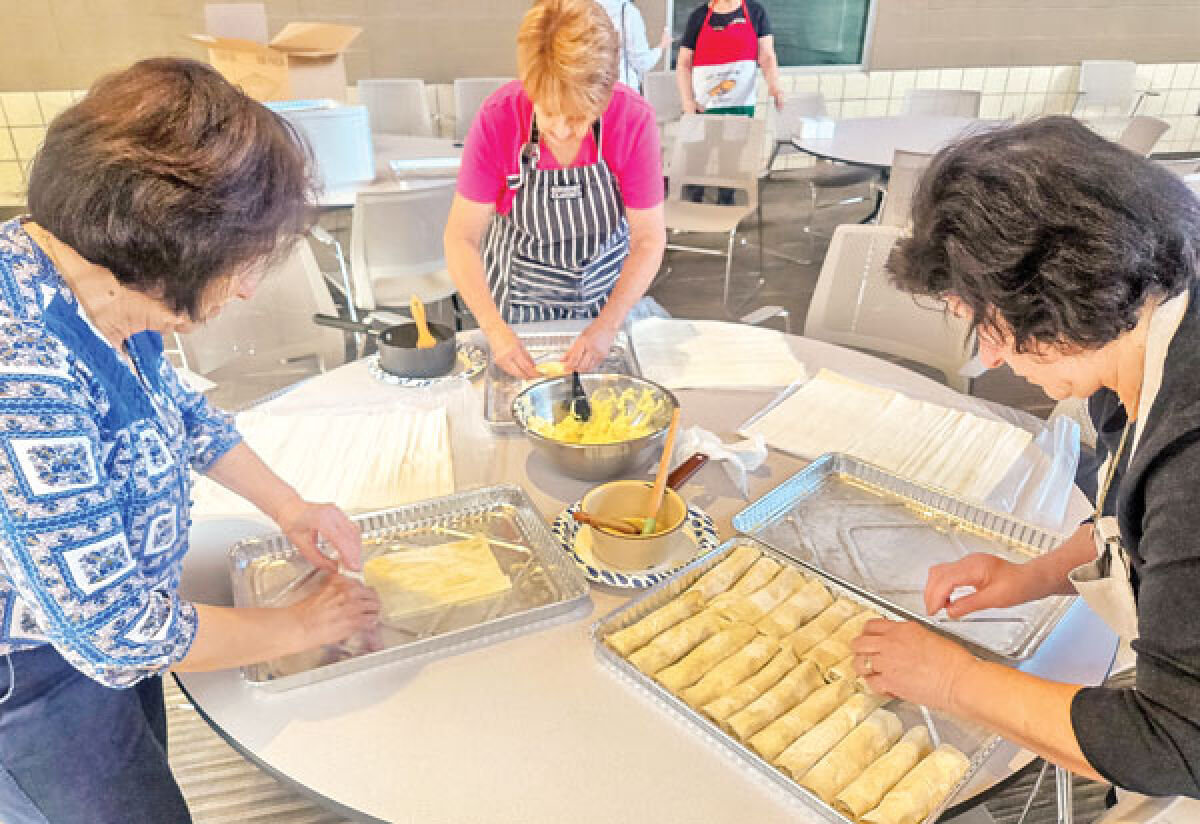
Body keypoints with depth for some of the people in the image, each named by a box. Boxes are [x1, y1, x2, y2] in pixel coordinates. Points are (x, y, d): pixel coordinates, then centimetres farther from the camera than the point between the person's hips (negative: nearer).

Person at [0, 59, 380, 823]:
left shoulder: (101, 287, -12)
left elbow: (180, 410, 8)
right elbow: (114, 634, -32)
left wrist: (288, 504, 4)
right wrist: (303, 626, -19)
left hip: (103, 626, 8)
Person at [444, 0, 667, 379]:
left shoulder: (634, 119, -24)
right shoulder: (497, 119, -25)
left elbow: (649, 240, -19)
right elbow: (461, 237, -20)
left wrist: (607, 327, -30)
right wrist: (495, 330, -32)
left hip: (605, 287, 1)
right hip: (518, 287, 0)